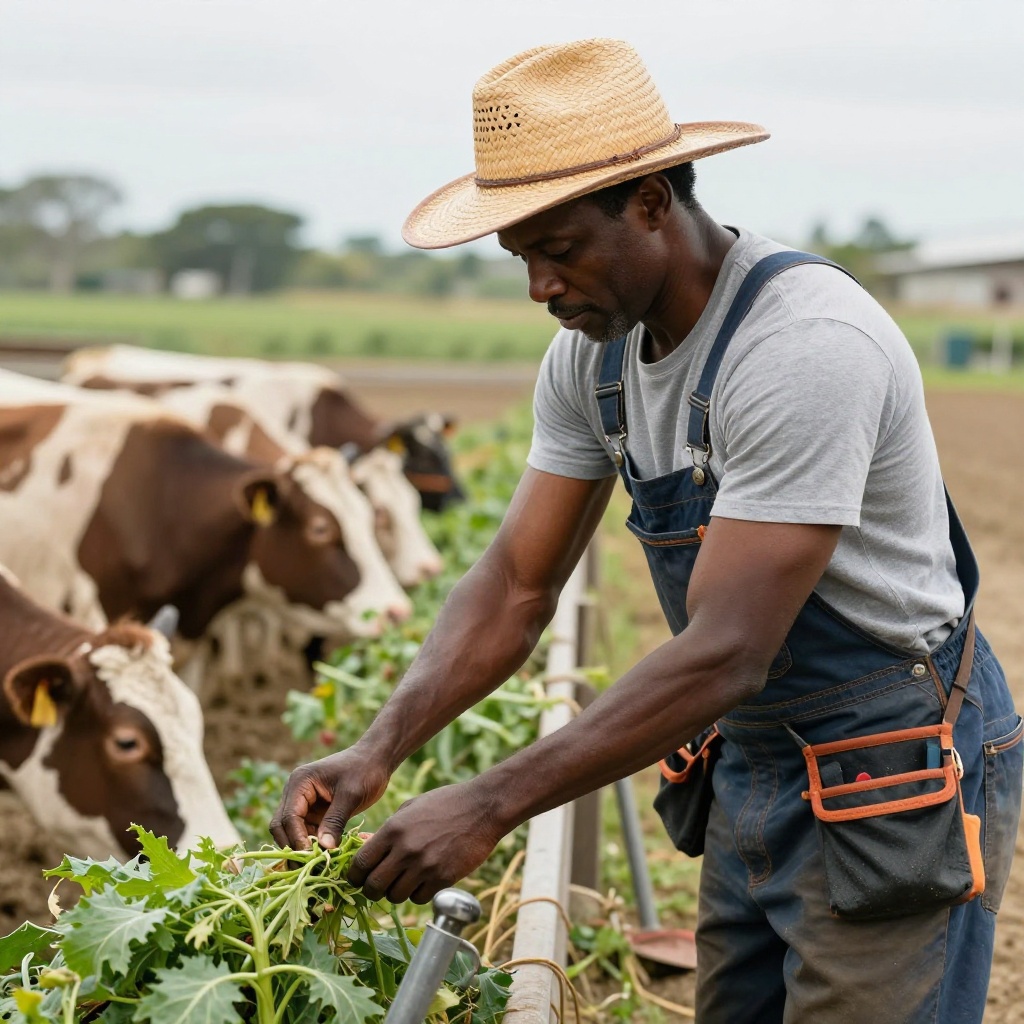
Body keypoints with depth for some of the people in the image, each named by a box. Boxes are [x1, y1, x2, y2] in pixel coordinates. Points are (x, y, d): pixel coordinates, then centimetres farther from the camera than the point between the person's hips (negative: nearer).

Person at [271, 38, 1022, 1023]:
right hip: (754, 772, 8)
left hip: (895, 791, -8)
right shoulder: (593, 352, -1)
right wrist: (378, 751, -13)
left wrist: (491, 804, -31)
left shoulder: (806, 346, -28)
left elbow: (725, 652, -31)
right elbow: (516, 588, 1)